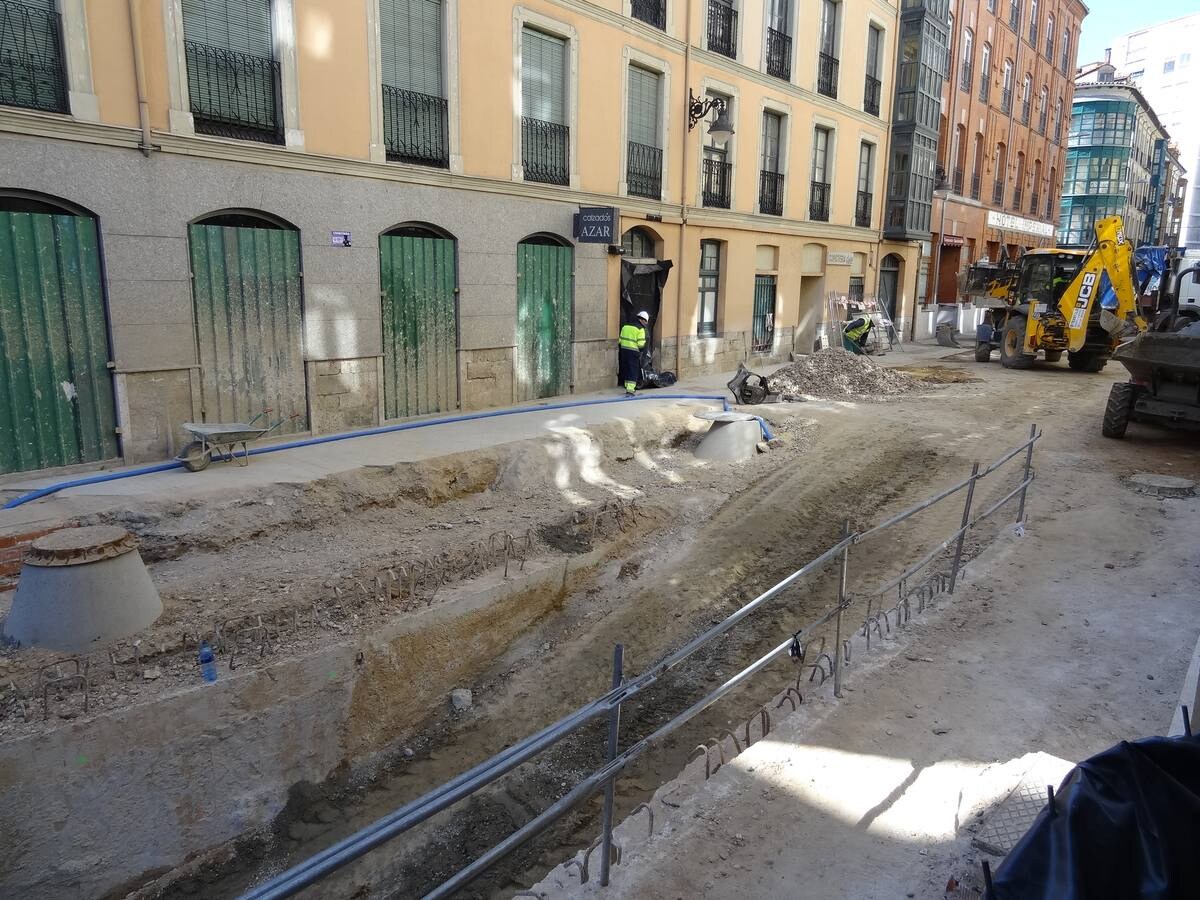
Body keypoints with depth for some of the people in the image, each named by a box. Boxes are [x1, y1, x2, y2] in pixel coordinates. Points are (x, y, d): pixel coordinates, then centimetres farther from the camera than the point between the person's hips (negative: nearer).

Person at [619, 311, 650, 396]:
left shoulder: (625, 326, 13)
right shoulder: (640, 329, -7)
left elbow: (620, 340, 12)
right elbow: (641, 344, -14)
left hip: (623, 350, 7)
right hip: (633, 352, -7)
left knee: (626, 370, 17)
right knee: (633, 371, -2)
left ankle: (628, 388, 27)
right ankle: (630, 390, -9)